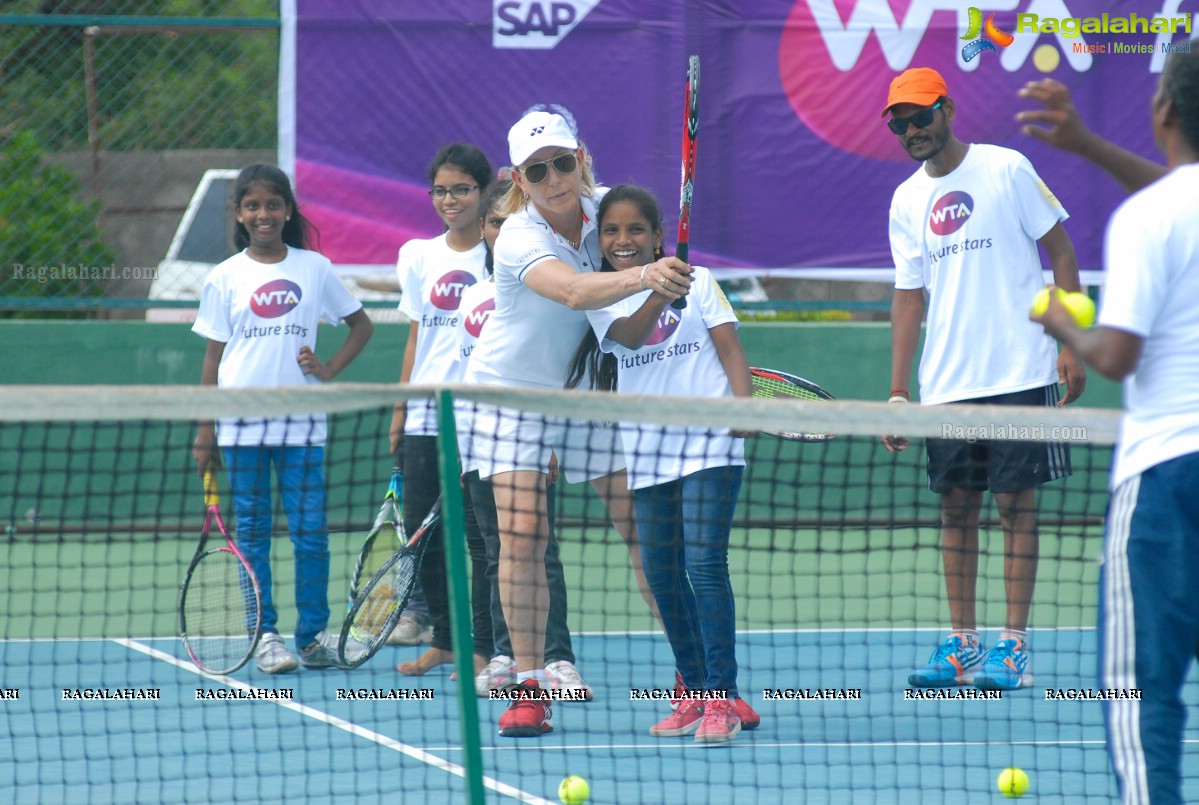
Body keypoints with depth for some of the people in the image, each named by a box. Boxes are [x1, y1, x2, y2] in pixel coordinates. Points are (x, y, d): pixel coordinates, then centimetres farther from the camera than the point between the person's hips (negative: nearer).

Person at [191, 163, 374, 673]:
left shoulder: (314, 268, 6)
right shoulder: (225, 278, 5)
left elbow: (361, 325, 16)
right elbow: (213, 355, 6)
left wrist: (329, 370, 0)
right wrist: (204, 430, 1)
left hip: (301, 420, 0)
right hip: (242, 417, 0)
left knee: (311, 529, -3)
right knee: (252, 530, 2)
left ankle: (314, 635, 5)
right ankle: (265, 635, 6)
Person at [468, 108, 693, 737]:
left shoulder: (603, 209, -10)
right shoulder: (520, 238, -27)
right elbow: (574, 291, -48)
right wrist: (645, 275, -63)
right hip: (514, 389, -4)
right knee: (521, 538, -14)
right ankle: (530, 687, -6)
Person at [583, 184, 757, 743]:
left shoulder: (698, 282, 4)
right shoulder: (600, 299, 7)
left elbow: (729, 345, 0)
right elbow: (629, 334, -13)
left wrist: (744, 402, -17)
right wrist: (659, 293, -31)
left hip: (708, 441, -4)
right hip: (646, 448, 4)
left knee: (703, 562, -14)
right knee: (662, 574, 6)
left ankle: (722, 697, -14)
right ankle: (693, 691, 18)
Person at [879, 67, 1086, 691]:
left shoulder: (1007, 169, -3)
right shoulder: (906, 201, 10)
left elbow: (1061, 250, 0)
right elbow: (909, 295, 10)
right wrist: (897, 392, 4)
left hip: (1019, 375, -4)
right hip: (946, 383, 4)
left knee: (1016, 505, -3)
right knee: (956, 508, 6)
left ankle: (1014, 647, -1)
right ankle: (961, 645, 11)